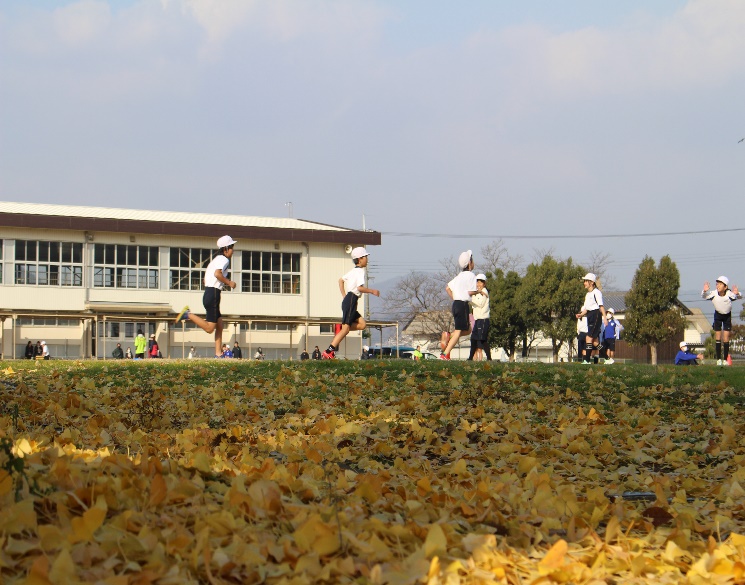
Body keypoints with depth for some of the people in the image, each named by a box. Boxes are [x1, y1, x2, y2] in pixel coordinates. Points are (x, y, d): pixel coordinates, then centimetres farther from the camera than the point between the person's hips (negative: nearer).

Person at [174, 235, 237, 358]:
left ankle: (218, 354, 5)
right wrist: (229, 282, -15)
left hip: (208, 292, 10)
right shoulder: (224, 259, -7)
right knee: (210, 328, -11)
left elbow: (205, 280, 23)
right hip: (213, 294, -10)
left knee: (219, 326, 8)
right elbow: (217, 274, -27)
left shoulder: (216, 260, 22)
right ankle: (188, 315, -7)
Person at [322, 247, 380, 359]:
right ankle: (328, 352, -16)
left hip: (347, 299, 9)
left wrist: (344, 296, 26)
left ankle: (339, 331, -1)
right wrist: (372, 291, -7)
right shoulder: (360, 271, -8)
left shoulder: (353, 271, 20)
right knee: (346, 328, -12)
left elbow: (341, 280, 29)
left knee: (362, 324, 6)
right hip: (351, 300, -9)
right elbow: (360, 287, -20)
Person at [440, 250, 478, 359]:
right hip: (463, 305, -9)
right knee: (459, 331, -7)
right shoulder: (471, 275, -8)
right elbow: (471, 292, -16)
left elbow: (447, 288, 17)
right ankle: (445, 354, -14)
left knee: (467, 330, 18)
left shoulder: (459, 276, 16)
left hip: (456, 304, 9)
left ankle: (449, 339, 0)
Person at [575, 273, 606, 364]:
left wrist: (604, 317, -21)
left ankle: (586, 360, -17)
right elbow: (586, 308, 21)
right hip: (590, 317, 9)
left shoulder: (596, 292, -7)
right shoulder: (587, 294, 20)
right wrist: (581, 315, 3)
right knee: (594, 340, 8)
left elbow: (601, 306, -14)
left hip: (596, 315, -9)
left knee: (589, 338, -15)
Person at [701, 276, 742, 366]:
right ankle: (719, 359, 4)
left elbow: (740, 297, -22)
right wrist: (704, 291, -35)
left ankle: (725, 359, 6)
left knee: (726, 339, -3)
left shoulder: (729, 294, -29)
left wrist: (737, 294, -47)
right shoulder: (713, 294, -25)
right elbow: (704, 297, -12)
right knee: (718, 338, -1)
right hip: (718, 315, 1)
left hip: (727, 315, -1)